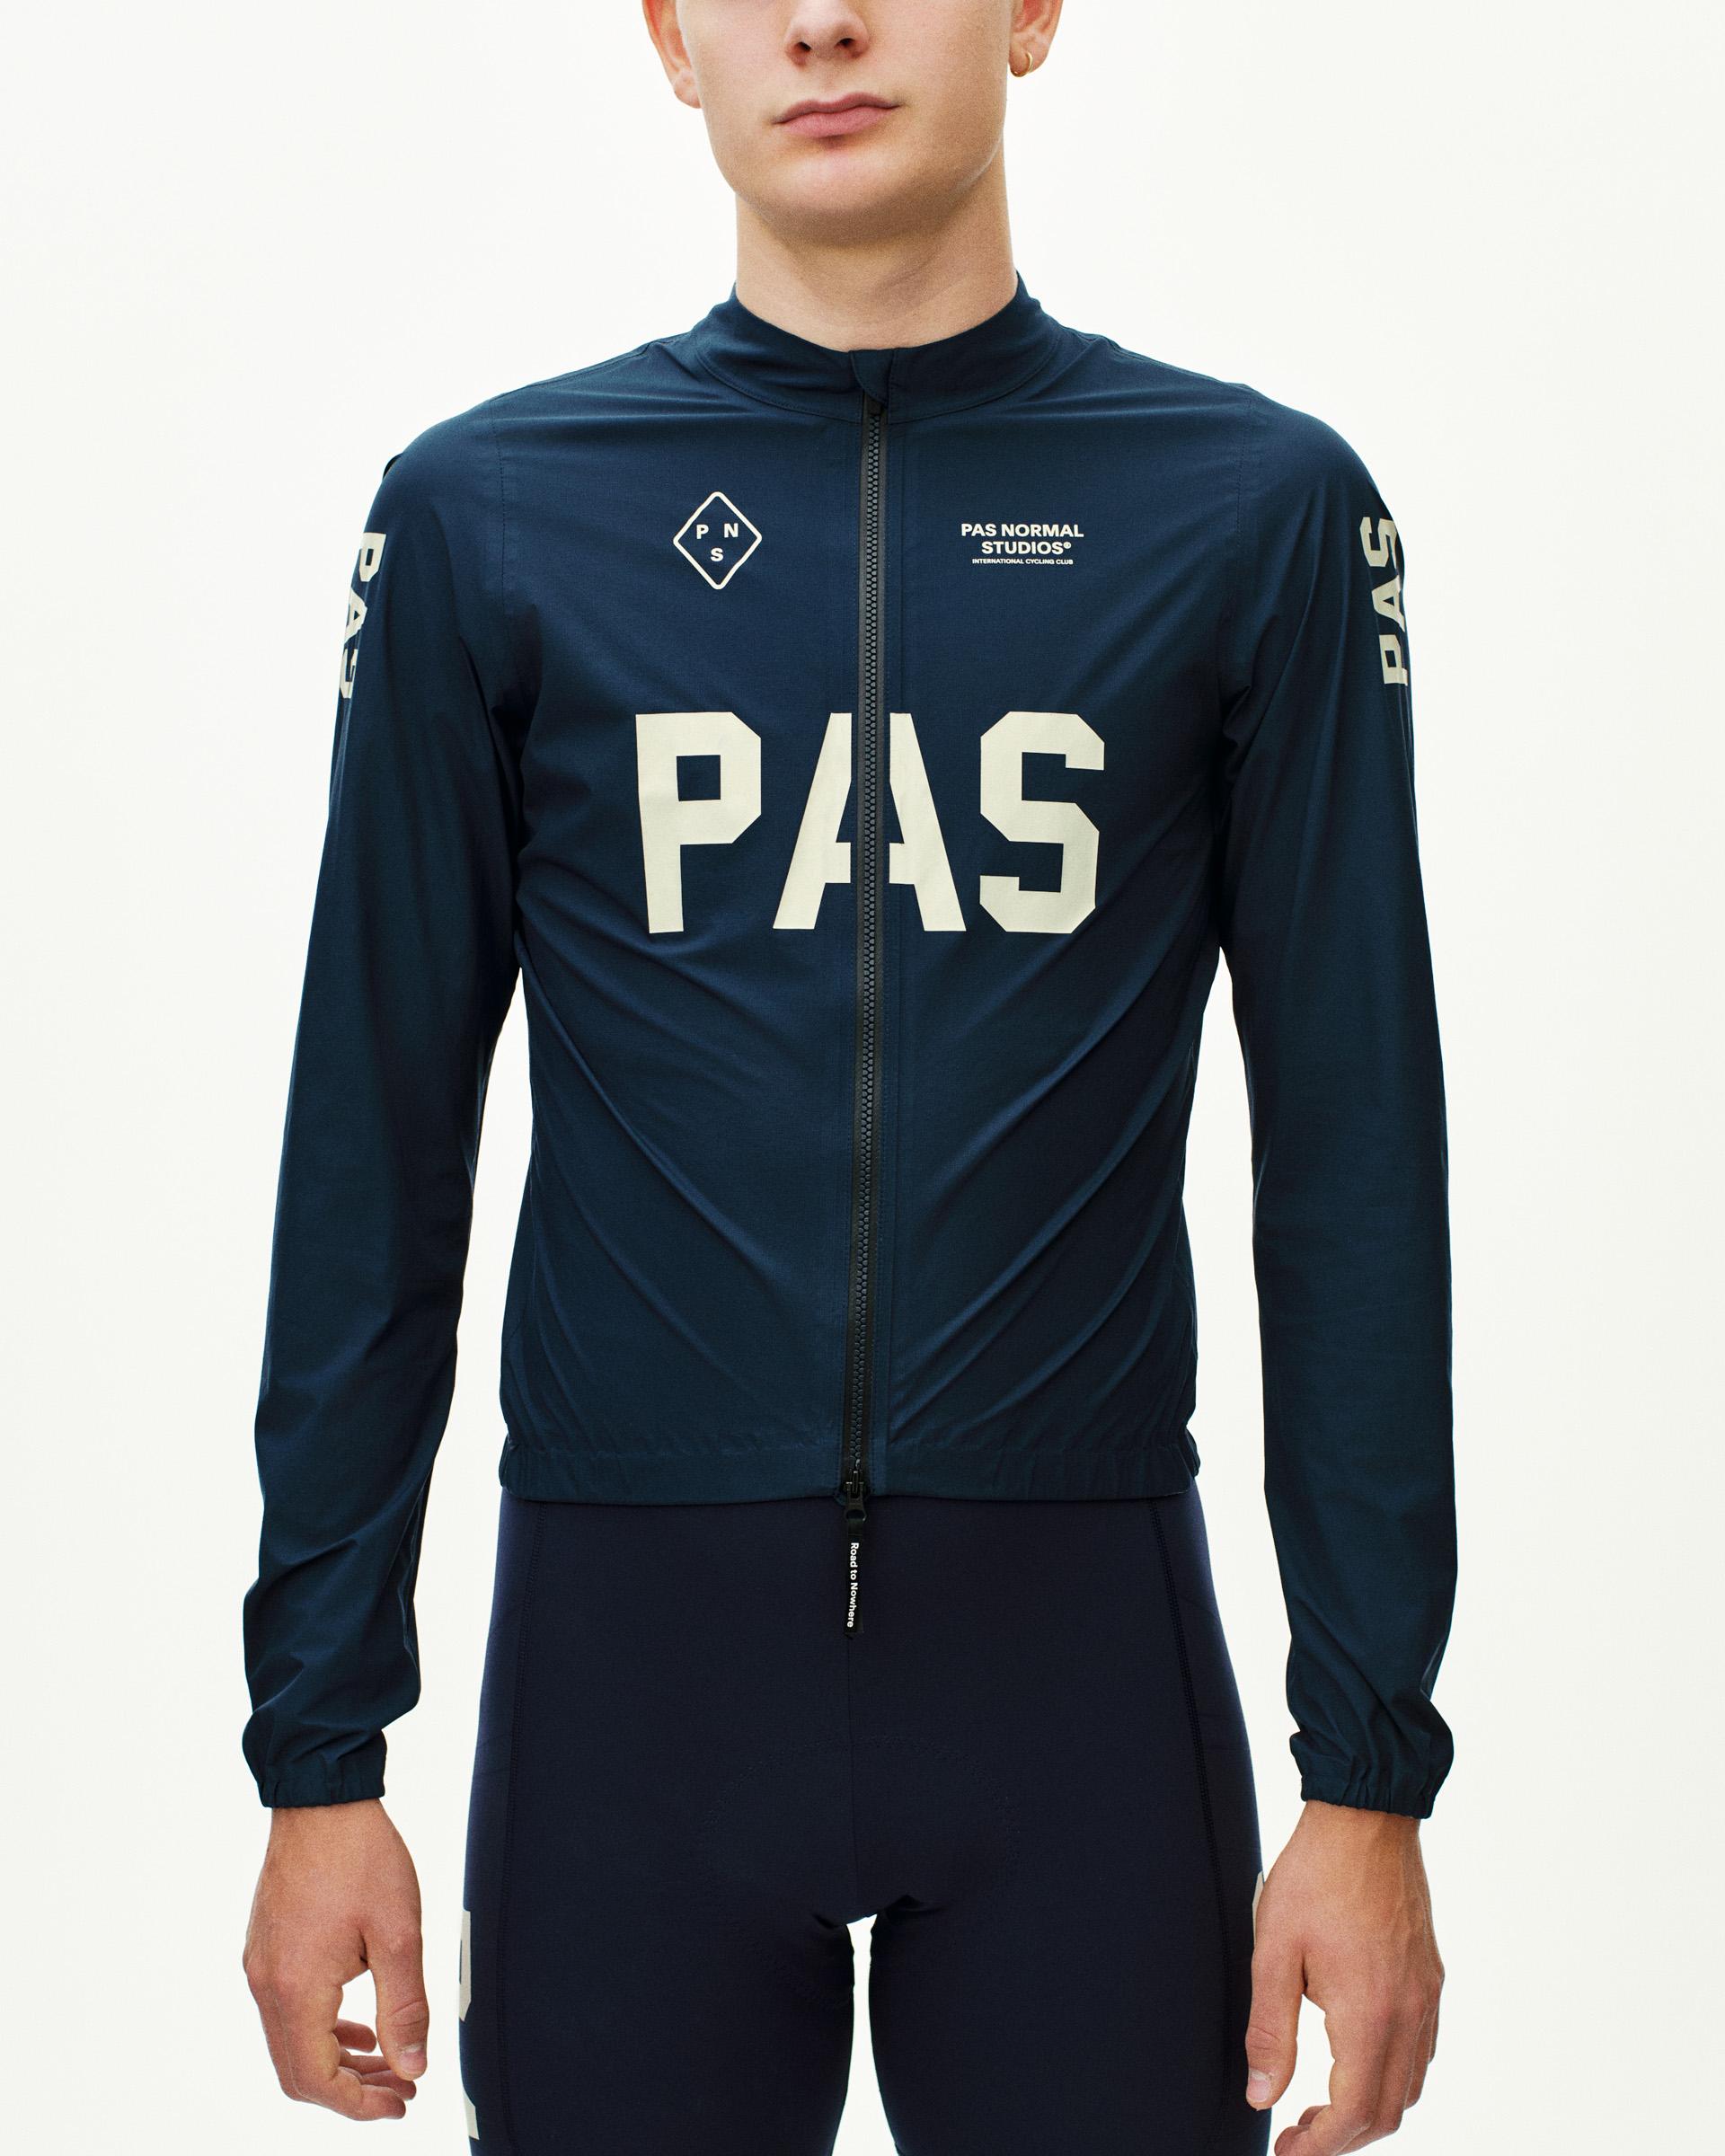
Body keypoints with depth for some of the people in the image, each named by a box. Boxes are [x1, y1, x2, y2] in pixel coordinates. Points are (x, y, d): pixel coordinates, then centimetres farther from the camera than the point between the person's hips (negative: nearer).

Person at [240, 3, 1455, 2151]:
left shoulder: (1261, 510, 1)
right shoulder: (483, 515, 2)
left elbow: (1353, 1159, 1)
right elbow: (377, 1155, 4)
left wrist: (1372, 1768, -2)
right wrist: (318, 1750, 2)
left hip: (1082, 1651, 0)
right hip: (632, 1651, 1)